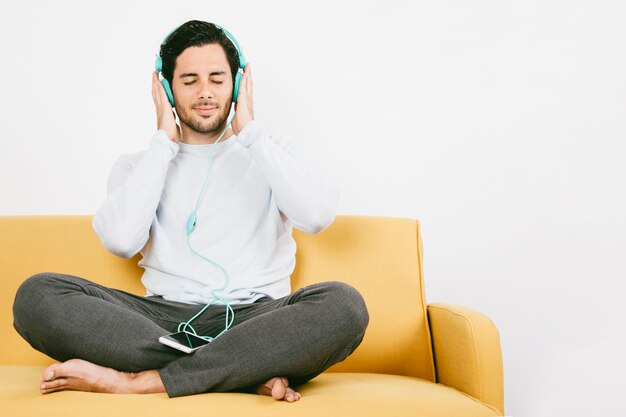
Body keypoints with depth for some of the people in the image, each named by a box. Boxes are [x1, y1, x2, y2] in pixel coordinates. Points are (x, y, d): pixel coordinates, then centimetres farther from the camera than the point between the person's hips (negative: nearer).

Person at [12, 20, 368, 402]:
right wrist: (164, 142, 1)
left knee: (343, 303, -33)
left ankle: (135, 380, -30)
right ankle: (252, 373, -27)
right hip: (165, 319, 1)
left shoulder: (270, 153, 14)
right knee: (38, 295, -24)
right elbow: (121, 240, -7)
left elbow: (317, 215, -8)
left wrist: (250, 131, 0)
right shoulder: (138, 165, 15)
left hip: (255, 317, -1)